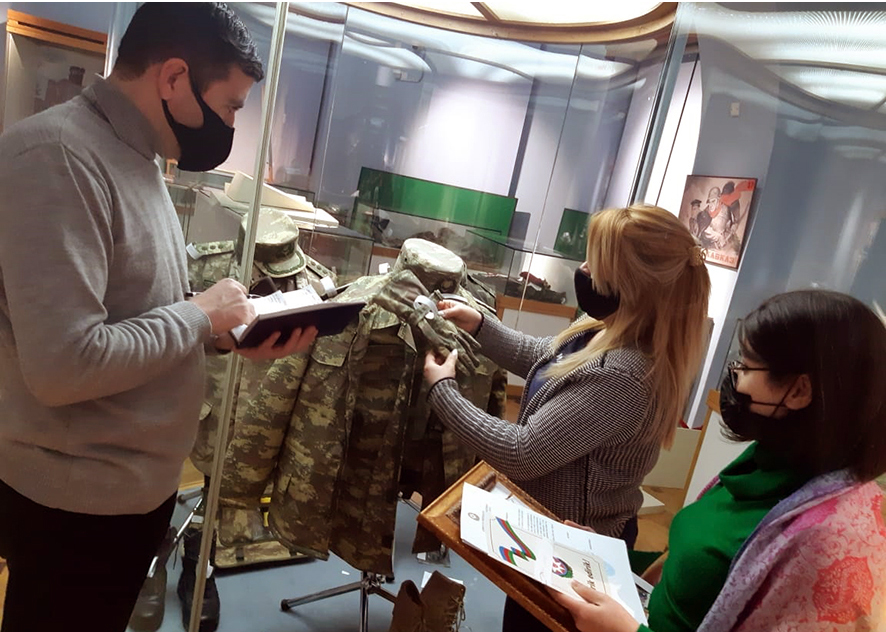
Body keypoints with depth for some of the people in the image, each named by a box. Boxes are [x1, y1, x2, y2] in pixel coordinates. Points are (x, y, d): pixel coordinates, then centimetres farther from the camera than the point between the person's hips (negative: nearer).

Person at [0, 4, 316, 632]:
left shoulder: (134, 158, 8)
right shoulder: (56, 157, -23)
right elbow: (63, 364, -30)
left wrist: (236, 336, -2)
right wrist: (199, 315, -18)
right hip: (77, 505, -8)